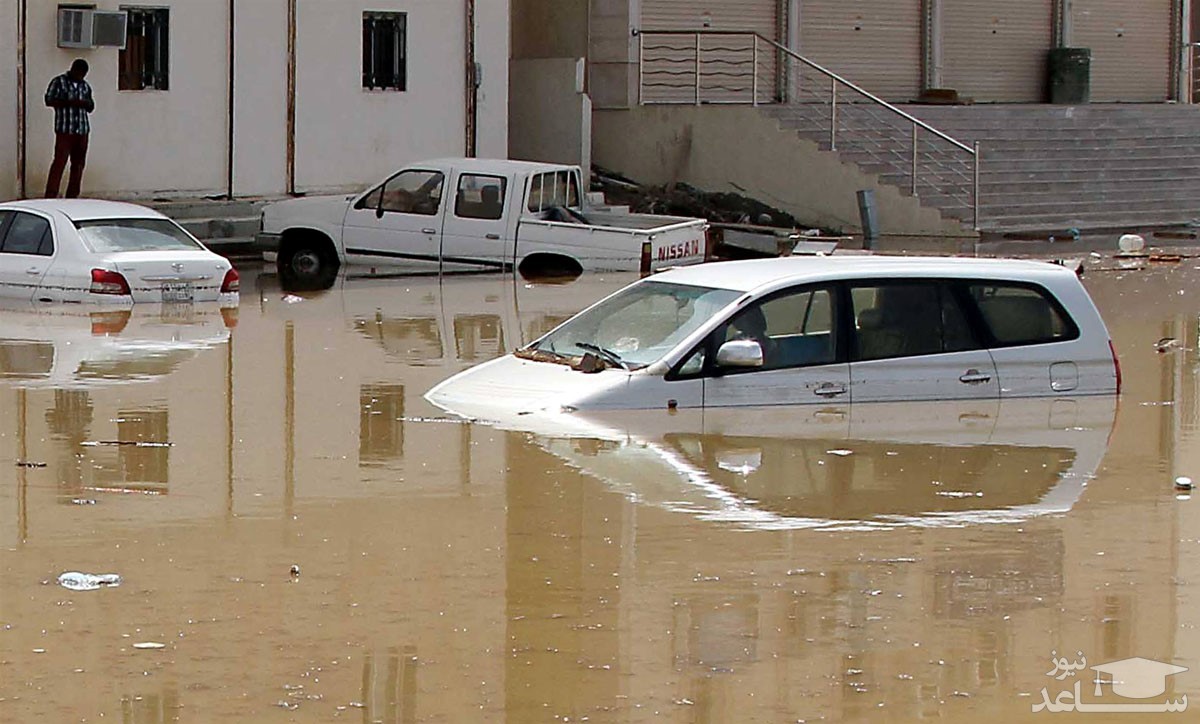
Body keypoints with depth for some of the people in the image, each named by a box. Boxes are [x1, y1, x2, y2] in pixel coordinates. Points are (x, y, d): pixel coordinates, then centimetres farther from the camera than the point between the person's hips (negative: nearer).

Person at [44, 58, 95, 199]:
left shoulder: (85, 86, 18)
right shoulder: (58, 82, 1)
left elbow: (91, 107, 23)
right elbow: (49, 100, -6)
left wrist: (86, 104, -2)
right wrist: (69, 102, -17)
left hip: (82, 130, 6)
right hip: (64, 130, -6)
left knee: (78, 164, 6)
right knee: (59, 162, -12)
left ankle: (72, 196, 11)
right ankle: (50, 196, -14)